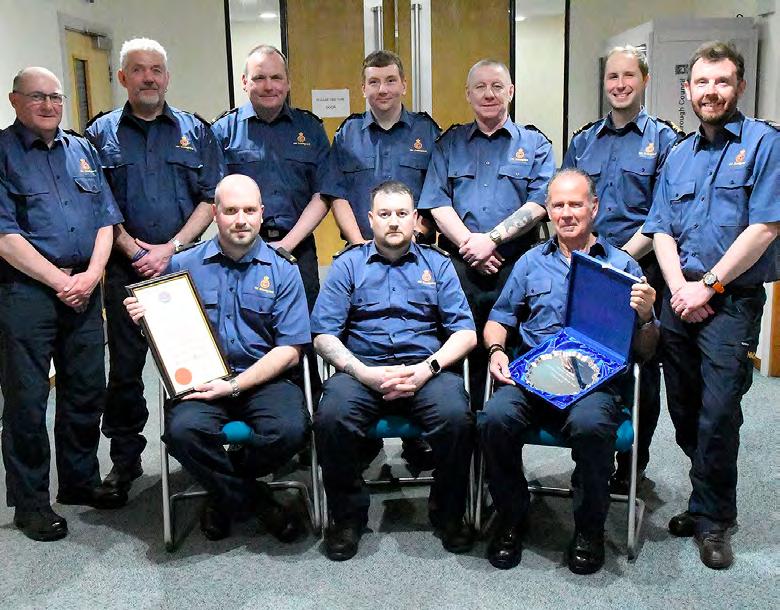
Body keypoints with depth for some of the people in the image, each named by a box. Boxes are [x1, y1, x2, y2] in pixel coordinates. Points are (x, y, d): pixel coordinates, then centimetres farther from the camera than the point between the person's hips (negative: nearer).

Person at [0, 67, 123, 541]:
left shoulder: (82, 150, 14)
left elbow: (105, 219, 10)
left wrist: (91, 276, -5)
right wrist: (59, 280, -13)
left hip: (84, 288, 5)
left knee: (88, 390, 12)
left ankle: (80, 479, 30)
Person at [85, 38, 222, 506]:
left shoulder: (195, 131, 9)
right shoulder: (101, 133, 9)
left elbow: (211, 199, 2)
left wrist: (170, 248, -8)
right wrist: (131, 248, -9)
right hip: (126, 268, 0)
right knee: (125, 366, 4)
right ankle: (125, 458, 17)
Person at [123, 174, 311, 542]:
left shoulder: (282, 271, 5)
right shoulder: (184, 265, 9)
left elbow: (289, 350, -2)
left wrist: (235, 386, -13)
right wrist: (144, 320, -10)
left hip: (263, 380, 0)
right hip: (200, 380, 0)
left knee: (291, 429, -30)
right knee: (183, 429, -31)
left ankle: (226, 496, 3)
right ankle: (256, 501, -5)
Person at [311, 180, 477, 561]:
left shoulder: (437, 265, 17)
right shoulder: (348, 265, 14)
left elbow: (465, 333, 7)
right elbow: (324, 336, 4)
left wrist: (427, 368, -11)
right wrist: (364, 373, -13)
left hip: (425, 368, 0)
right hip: (361, 369, 0)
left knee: (456, 416, -30)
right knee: (331, 417, -31)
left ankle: (448, 513, -3)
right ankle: (348, 515, -5)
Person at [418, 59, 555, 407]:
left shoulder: (534, 144, 11)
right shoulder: (449, 143, 15)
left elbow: (539, 203, -3)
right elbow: (437, 203, 3)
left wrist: (492, 238, -13)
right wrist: (468, 243, -10)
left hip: (515, 267, -1)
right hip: (459, 266, 1)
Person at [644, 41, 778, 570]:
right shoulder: (678, 156, 15)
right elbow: (662, 231, 10)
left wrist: (708, 286, -12)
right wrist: (679, 288, -6)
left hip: (732, 301, -5)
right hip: (680, 300, 6)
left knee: (718, 413, -7)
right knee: (683, 411, 10)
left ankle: (712, 518, 11)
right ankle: (711, 501, 28)